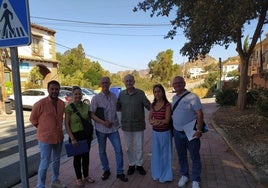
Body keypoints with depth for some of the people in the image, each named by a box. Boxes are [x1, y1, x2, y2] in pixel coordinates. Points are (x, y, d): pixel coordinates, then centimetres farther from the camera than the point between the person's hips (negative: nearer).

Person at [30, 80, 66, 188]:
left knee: (56, 161, 20)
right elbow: (33, 119, -5)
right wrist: (44, 129, 0)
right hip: (45, 138, -6)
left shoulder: (62, 104, -2)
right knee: (45, 163, 3)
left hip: (59, 137, 6)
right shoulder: (40, 104, -18)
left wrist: (57, 129, 10)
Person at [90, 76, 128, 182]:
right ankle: (106, 170, 32)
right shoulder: (96, 98, -8)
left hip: (113, 128, 2)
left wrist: (114, 121, 3)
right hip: (101, 129, -2)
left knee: (118, 150, 2)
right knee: (102, 151, 12)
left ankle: (120, 172, 17)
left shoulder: (114, 96, 2)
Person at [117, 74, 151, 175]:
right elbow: (118, 107, 7)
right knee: (129, 147, 15)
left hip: (138, 125, -2)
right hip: (126, 125, 2)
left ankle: (139, 165, 29)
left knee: (139, 147, 9)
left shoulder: (140, 93, -7)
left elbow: (149, 106, -8)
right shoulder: (121, 94, 1)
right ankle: (131, 164, 33)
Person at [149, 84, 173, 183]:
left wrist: (155, 121, -12)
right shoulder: (153, 105, 3)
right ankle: (157, 174, 33)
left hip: (165, 132, -5)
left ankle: (165, 176, 26)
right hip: (155, 132, 5)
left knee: (165, 154, 9)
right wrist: (160, 121, -16)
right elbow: (150, 120, 3)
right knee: (156, 154, 15)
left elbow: (167, 120, -17)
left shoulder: (167, 105, -13)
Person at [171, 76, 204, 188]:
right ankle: (184, 175, 36)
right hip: (177, 132, 6)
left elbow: (199, 113, -15)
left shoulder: (192, 97, -13)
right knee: (181, 156, 17)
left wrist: (199, 130, -20)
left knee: (195, 157, 7)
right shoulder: (174, 98, 7)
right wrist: (172, 129, 12)